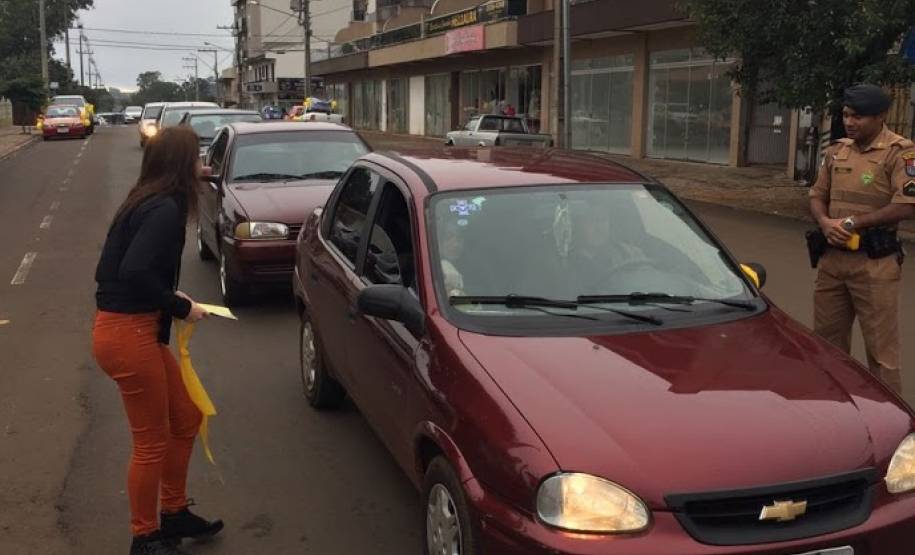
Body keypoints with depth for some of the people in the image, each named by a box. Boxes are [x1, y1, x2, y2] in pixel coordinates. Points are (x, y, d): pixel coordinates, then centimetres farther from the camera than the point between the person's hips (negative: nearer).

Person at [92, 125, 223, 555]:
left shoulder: (147, 202, 11)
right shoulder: (165, 209, -17)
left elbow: (123, 268, 12)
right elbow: (135, 272, -27)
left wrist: (171, 299, 8)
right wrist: (181, 307, -14)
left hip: (132, 328, 10)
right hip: (128, 334, -10)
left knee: (185, 419, 19)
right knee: (152, 442, 5)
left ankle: (174, 515, 34)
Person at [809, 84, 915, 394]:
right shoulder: (837, 151, 11)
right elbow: (817, 195, 15)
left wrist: (853, 223, -16)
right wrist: (826, 223, -6)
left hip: (874, 263, -7)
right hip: (832, 257, 7)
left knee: (881, 346, -1)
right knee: (826, 337, 16)